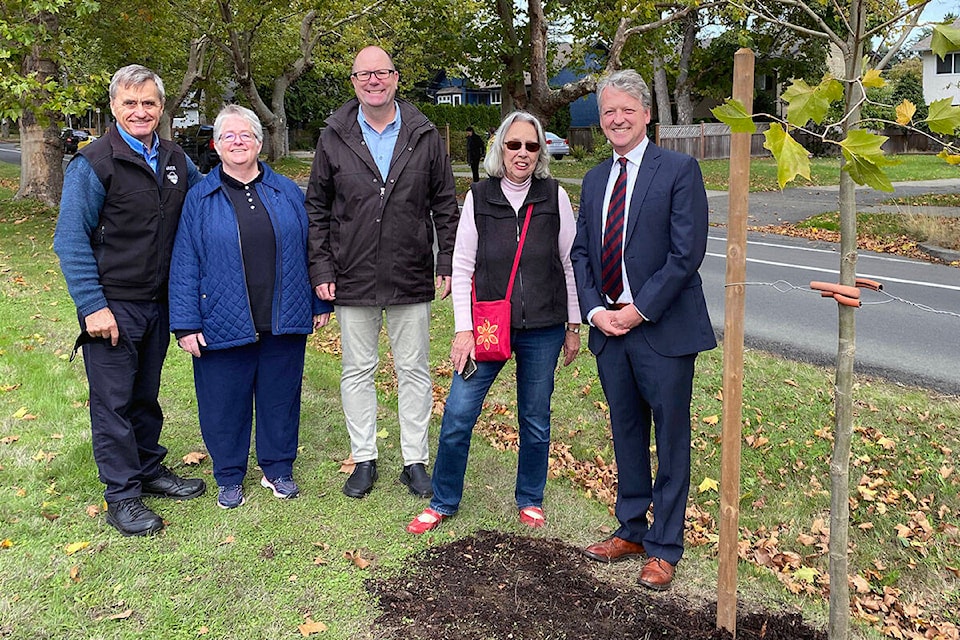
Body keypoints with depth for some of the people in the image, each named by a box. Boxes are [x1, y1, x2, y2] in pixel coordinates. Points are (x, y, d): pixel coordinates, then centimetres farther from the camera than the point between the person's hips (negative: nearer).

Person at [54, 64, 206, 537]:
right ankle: (122, 495, 13)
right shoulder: (93, 163, -10)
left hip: (159, 303, 5)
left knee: (147, 394, 18)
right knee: (114, 401, 2)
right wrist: (92, 305, -16)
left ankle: (149, 469, 33)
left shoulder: (176, 160, 7)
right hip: (112, 307, -5)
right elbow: (71, 240, -11)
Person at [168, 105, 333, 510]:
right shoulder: (199, 199, 1)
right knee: (225, 402, 8)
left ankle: (278, 469, 30)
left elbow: (309, 249, 11)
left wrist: (320, 304, 10)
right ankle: (229, 478, 27)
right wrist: (186, 324, -6)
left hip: (283, 322, 2)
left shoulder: (287, 192, 7)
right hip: (224, 323, -1)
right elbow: (184, 264, -1)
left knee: (280, 396, 12)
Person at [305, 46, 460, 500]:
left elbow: (445, 205, 6)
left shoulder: (424, 135, 3)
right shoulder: (334, 137, 3)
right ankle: (364, 459, 24)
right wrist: (321, 269, -2)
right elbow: (317, 208, 5)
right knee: (357, 372, 10)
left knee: (414, 372, 8)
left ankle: (415, 460, 22)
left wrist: (448, 264, -1)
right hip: (352, 280, 0)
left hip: (412, 279, 0)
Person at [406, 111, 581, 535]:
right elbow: (462, 267, 0)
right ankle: (443, 501, 17)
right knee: (458, 414, -2)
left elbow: (570, 265, 5)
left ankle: (530, 499, 32)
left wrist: (573, 326, 5)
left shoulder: (555, 197, 0)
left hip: (543, 329, 0)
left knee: (535, 419, 11)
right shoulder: (479, 198, 0)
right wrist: (463, 329, -5)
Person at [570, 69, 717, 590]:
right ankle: (631, 531, 32)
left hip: (662, 328, -6)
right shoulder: (595, 179, 13)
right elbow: (581, 252, 12)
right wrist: (595, 310, -3)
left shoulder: (679, 170, -6)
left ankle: (664, 548, 18)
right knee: (626, 433, 16)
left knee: (670, 440, 5)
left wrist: (640, 309, -14)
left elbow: (688, 252, -13)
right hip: (609, 328, 6)